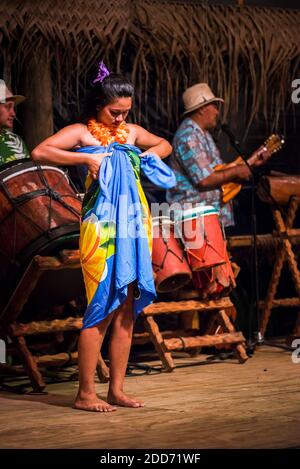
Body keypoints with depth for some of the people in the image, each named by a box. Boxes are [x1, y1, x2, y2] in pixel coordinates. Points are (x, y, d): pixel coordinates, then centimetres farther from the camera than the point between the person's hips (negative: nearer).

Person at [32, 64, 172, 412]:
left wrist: (150, 154, 13)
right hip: (100, 229, -6)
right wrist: (86, 158, -18)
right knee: (103, 309, -8)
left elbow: (164, 145, 34)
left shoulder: (131, 132, 16)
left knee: (126, 311, 7)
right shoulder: (81, 133, -2)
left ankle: (116, 390, 14)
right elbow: (39, 152, -17)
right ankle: (85, 394, 0)